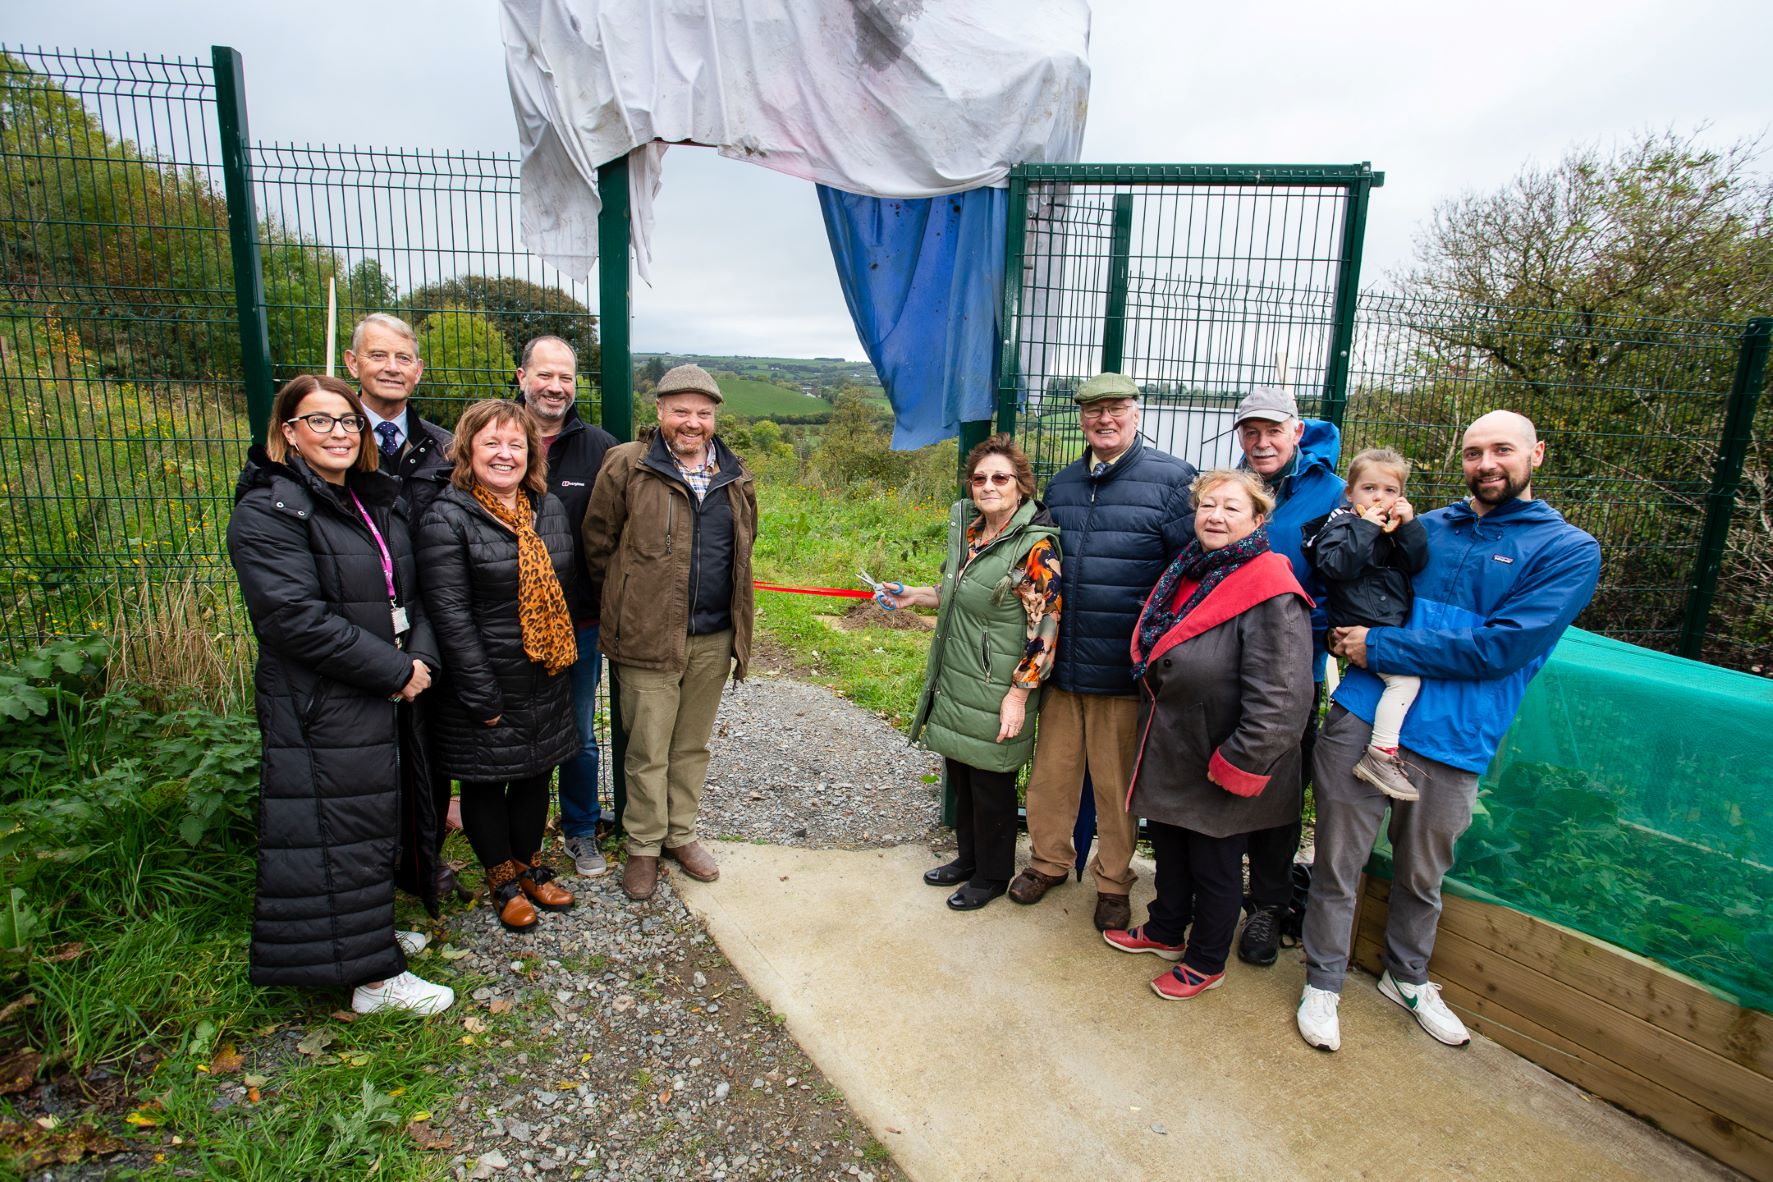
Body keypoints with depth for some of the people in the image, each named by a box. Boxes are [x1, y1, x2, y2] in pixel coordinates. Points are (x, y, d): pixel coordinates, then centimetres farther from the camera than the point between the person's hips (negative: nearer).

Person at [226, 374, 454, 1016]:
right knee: (345, 831, 2)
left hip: (389, 695, 8)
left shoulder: (378, 500, 11)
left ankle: (372, 930, 39)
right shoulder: (270, 510, -13)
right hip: (322, 707, -8)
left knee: (378, 821, 19)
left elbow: (412, 591, 13)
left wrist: (422, 656, -5)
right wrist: (396, 669, -18)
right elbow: (296, 619, -22)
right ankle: (375, 977, 15)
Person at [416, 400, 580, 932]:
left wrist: (563, 658, 10)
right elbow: (450, 613, -16)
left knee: (536, 774, 17)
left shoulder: (549, 508, 6)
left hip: (545, 679, 5)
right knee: (485, 783, 12)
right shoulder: (447, 518, -14)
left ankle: (531, 867, 38)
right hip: (486, 683, -5)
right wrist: (480, 694, -16)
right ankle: (503, 880, 32)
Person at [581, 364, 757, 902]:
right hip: (647, 637, -4)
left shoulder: (737, 478, 9)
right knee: (648, 750, 6)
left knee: (692, 745, 16)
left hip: (713, 639, 4)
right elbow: (598, 544, 1)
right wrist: (620, 607, 5)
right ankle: (643, 847, 23)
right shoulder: (626, 465, -5)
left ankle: (681, 834, 33)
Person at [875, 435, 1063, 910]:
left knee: (991, 783, 8)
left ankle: (992, 875, 29)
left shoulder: (1036, 547, -17)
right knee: (961, 775, 19)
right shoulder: (970, 530, 7)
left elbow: (1044, 627, -18)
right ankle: (968, 857, 40)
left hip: (996, 692, -7)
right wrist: (913, 596, 11)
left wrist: (1018, 695, -19)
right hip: (955, 683, 7)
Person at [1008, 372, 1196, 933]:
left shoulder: (1173, 480, -6)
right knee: (1052, 769, 16)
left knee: (1117, 782, 9)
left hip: (1124, 672, -4)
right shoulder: (1061, 484, 11)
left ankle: (1113, 880, 30)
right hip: (1061, 664, 5)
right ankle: (1048, 860, 37)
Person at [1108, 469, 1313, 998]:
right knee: (1168, 847, 24)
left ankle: (1205, 963, 34)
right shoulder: (1187, 572, 5)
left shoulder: (1271, 593, -22)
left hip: (1217, 761, -8)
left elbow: (1279, 697, -26)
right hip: (1169, 750, 8)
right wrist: (1152, 732, 18)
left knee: (1213, 864, 12)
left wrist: (1237, 765, -22)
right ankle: (1165, 931, 47)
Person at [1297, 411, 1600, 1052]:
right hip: (1360, 717, 1)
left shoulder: (1568, 550, 1)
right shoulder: (1424, 528, 11)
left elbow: (1501, 647, -12)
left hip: (1450, 741, -1)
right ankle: (1322, 983, 25)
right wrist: (1344, 635, -1)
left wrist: (1379, 647, -13)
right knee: (1337, 862, 6)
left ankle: (1407, 978, 43)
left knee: (1421, 876, 19)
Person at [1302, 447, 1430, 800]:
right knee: (1404, 678, -19)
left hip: (1394, 627, 8)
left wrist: (1409, 526, -5)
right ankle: (1381, 755, -14)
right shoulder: (1341, 524, -5)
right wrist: (1365, 528, -21)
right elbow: (1335, 564, -22)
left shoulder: (1398, 528, 17)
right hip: (1362, 629, -8)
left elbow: (1417, 564, 6)